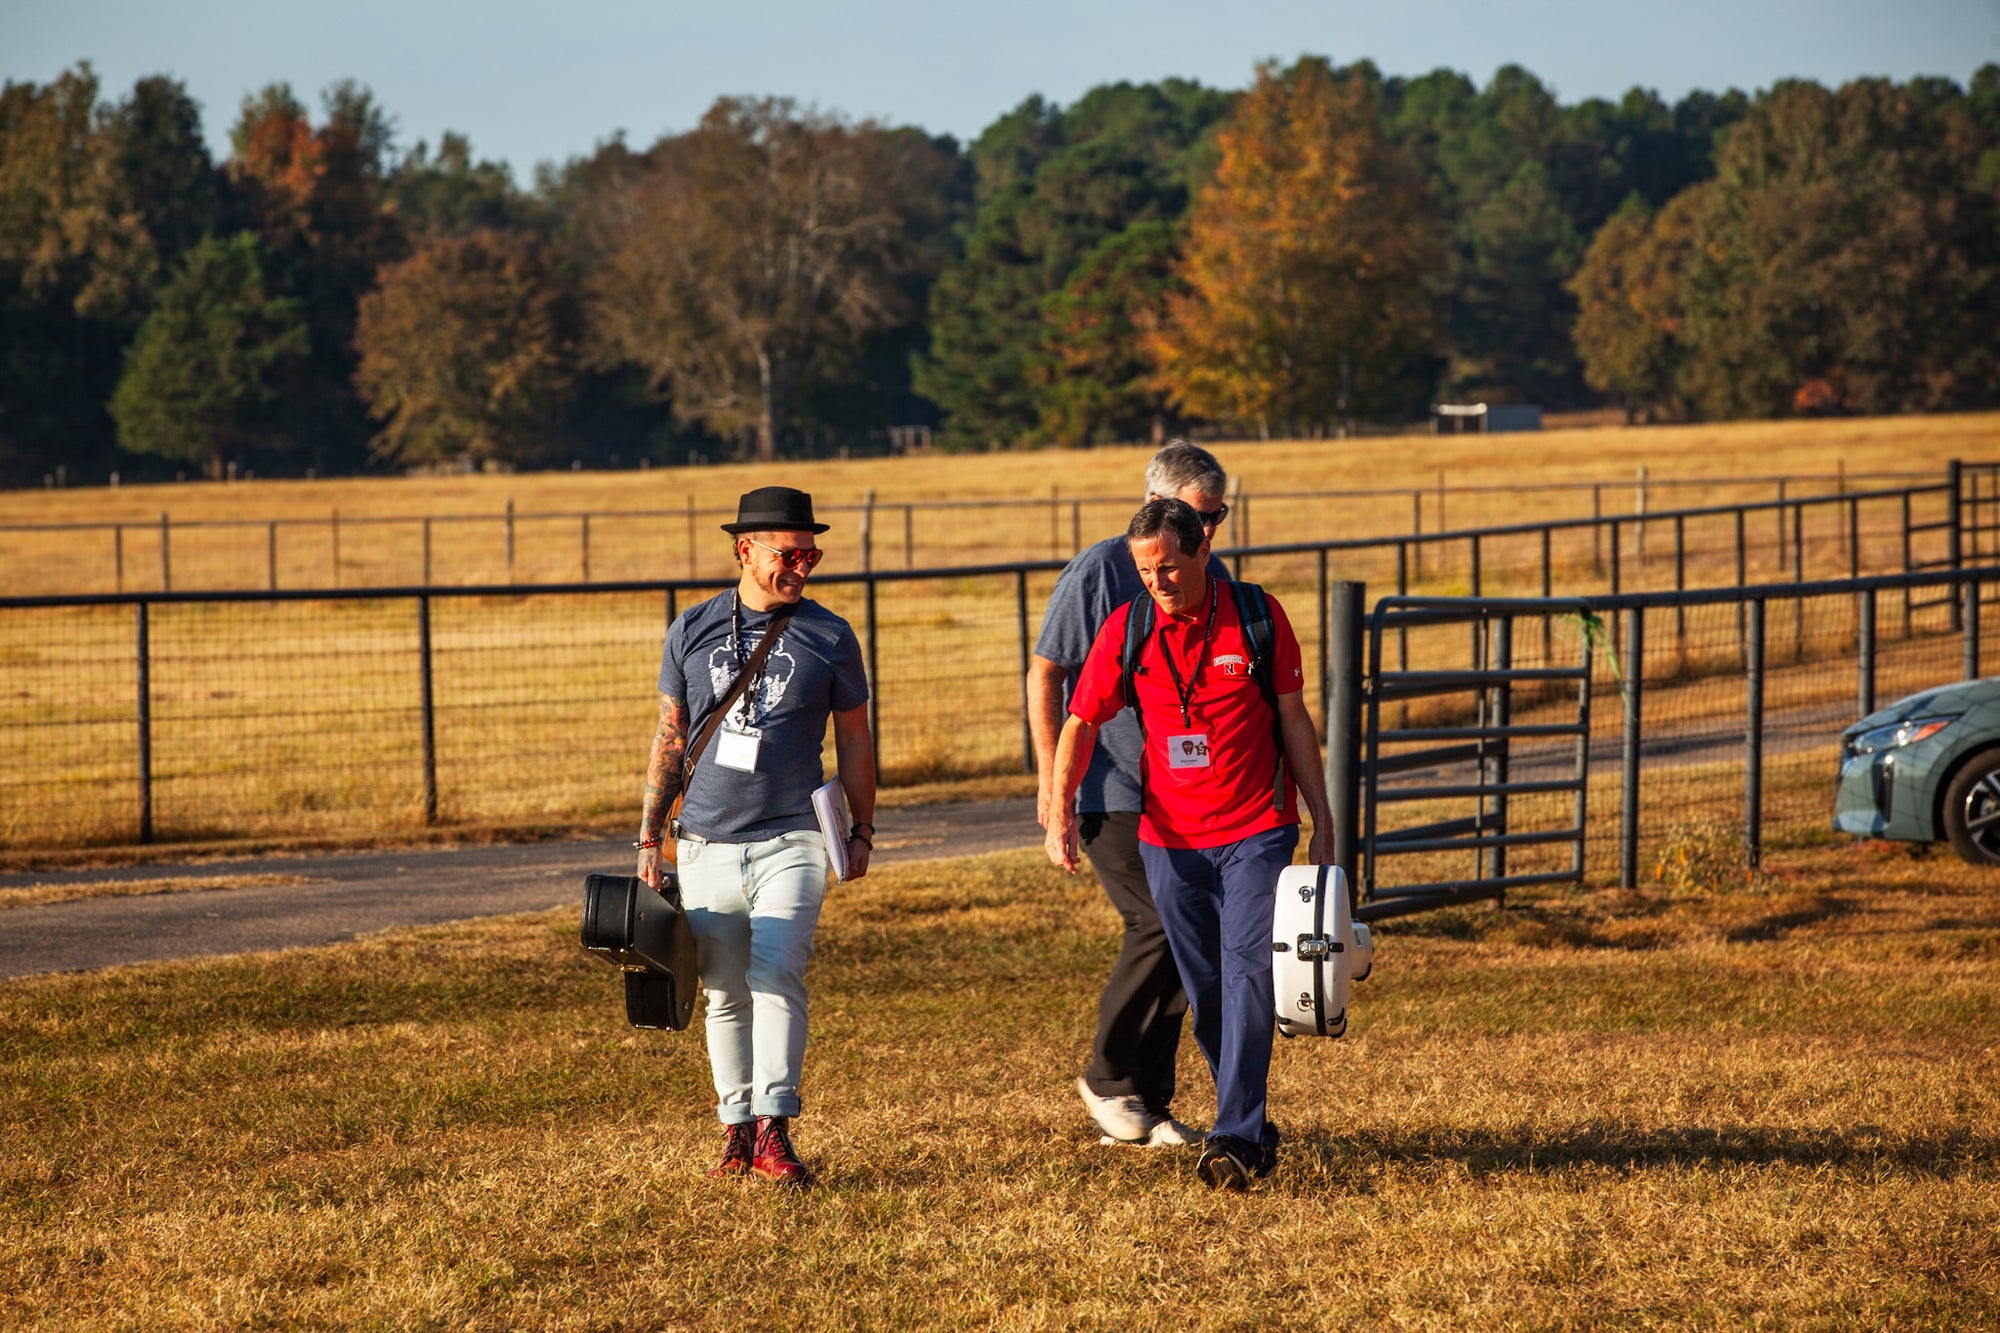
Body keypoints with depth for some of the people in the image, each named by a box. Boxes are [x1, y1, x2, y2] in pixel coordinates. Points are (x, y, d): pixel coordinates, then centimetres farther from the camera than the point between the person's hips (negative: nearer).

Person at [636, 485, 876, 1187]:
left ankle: (773, 1129, -22)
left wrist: (862, 831, 11)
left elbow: (853, 738, 12)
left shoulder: (830, 637, 3)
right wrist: (650, 836, 9)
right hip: (706, 845, 2)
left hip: (790, 840, -2)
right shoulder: (692, 631, 6)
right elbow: (670, 737, 12)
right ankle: (737, 1128, 14)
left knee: (776, 974, -18)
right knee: (725, 992, 5)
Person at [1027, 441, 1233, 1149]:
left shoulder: (1210, 578, 10)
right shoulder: (1099, 571, -9)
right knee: (1160, 924, -16)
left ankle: (1151, 1103, 11)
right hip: (1112, 793, -6)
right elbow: (1044, 674, -6)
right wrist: (1051, 778, -11)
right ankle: (1107, 1075, 1)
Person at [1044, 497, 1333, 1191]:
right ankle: (1250, 1125, 20)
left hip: (1257, 830, -2)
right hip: (1171, 839, 2)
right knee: (1204, 991, 6)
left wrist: (1322, 823, 5)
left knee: (1248, 971, -15)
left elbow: (1294, 721, 4)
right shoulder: (1126, 628, -2)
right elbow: (1082, 721, 4)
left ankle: (1234, 1137, -18)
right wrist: (1061, 809, -11)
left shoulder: (1258, 616, -5)